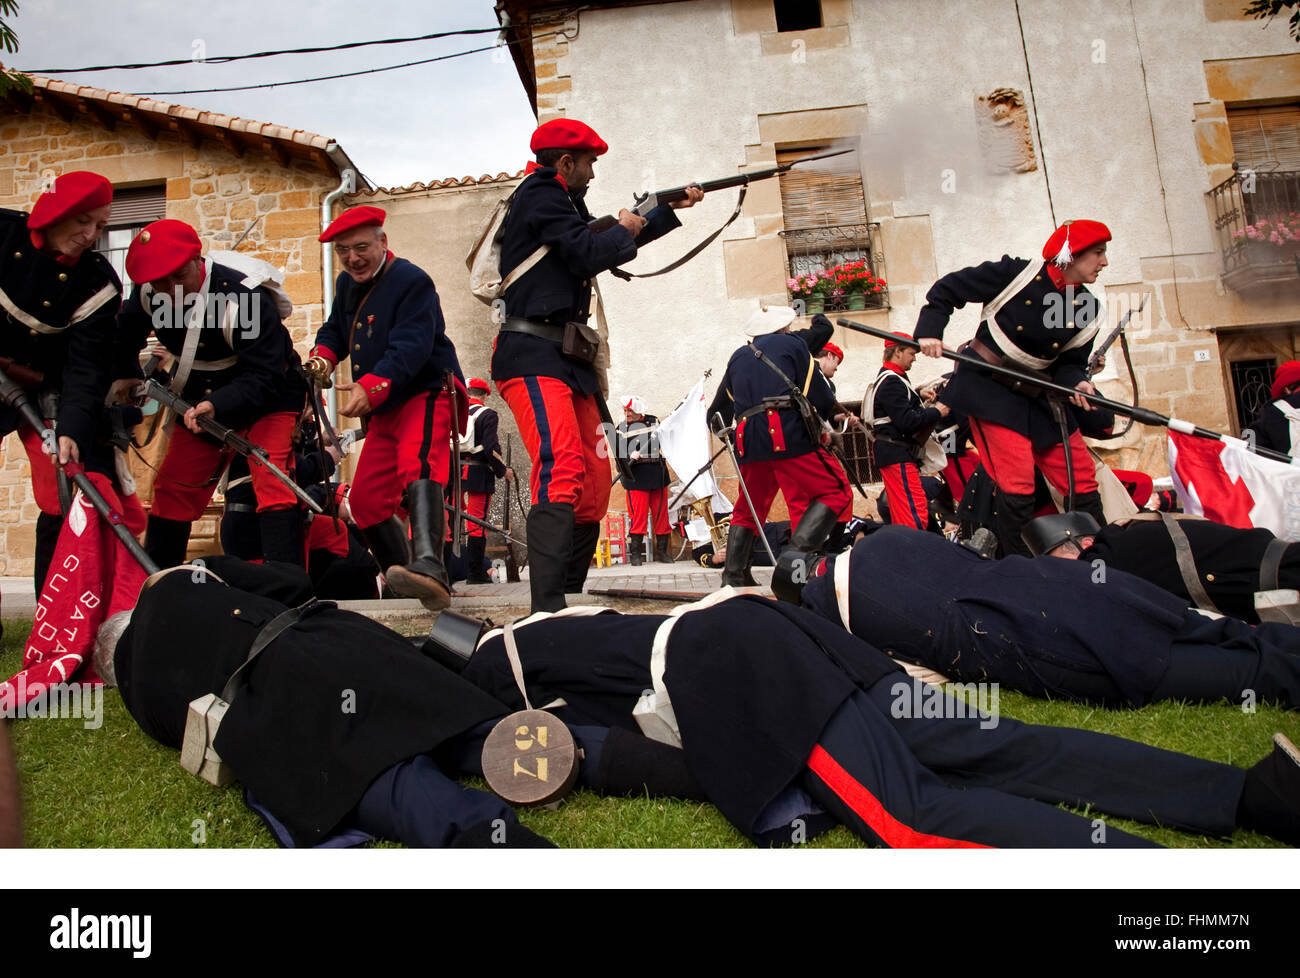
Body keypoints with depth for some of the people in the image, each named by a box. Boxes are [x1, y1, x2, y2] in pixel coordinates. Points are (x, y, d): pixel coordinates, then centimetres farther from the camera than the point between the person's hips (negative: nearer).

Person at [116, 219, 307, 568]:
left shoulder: (247, 298, -31)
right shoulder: (148, 296, -10)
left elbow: (262, 378, -34)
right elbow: (125, 334, 14)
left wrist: (217, 406, -46)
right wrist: (126, 376, 5)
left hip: (270, 398, -6)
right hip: (201, 401, 7)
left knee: (272, 483, -23)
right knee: (172, 488, 7)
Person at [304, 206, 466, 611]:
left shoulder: (412, 282, -13)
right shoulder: (347, 285, 14)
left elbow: (410, 349, -26)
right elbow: (334, 329, 25)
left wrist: (370, 388, -40)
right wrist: (323, 357, 0)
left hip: (427, 395, -9)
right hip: (384, 410, 9)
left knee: (418, 470, -35)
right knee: (366, 499, 6)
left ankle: (429, 570, -55)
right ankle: (407, 587, 18)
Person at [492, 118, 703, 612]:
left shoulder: (563, 201, 26)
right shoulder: (540, 192, -2)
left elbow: (614, 246, 36)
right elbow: (589, 254, -14)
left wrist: (672, 209, 39)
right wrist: (624, 229, 6)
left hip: (568, 360, 10)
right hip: (534, 356, -10)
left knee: (595, 479, 7)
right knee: (562, 469, -27)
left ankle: (570, 592, 12)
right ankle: (547, 609, -34)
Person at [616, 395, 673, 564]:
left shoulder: (654, 421, 11)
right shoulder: (622, 428, 5)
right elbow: (619, 452, -4)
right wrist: (630, 456, -23)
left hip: (658, 476, 3)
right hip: (637, 478, -3)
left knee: (661, 513, 6)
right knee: (638, 515, -4)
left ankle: (662, 551, 16)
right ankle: (635, 553, 5)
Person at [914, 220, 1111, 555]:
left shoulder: (1087, 310, 5)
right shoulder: (1018, 273, -10)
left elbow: (1070, 362, 10)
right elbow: (947, 289, -5)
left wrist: (1075, 381, -13)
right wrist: (930, 329, -16)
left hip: (1037, 394, 7)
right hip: (988, 388, -6)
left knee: (1083, 479, 6)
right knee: (1018, 482, -14)